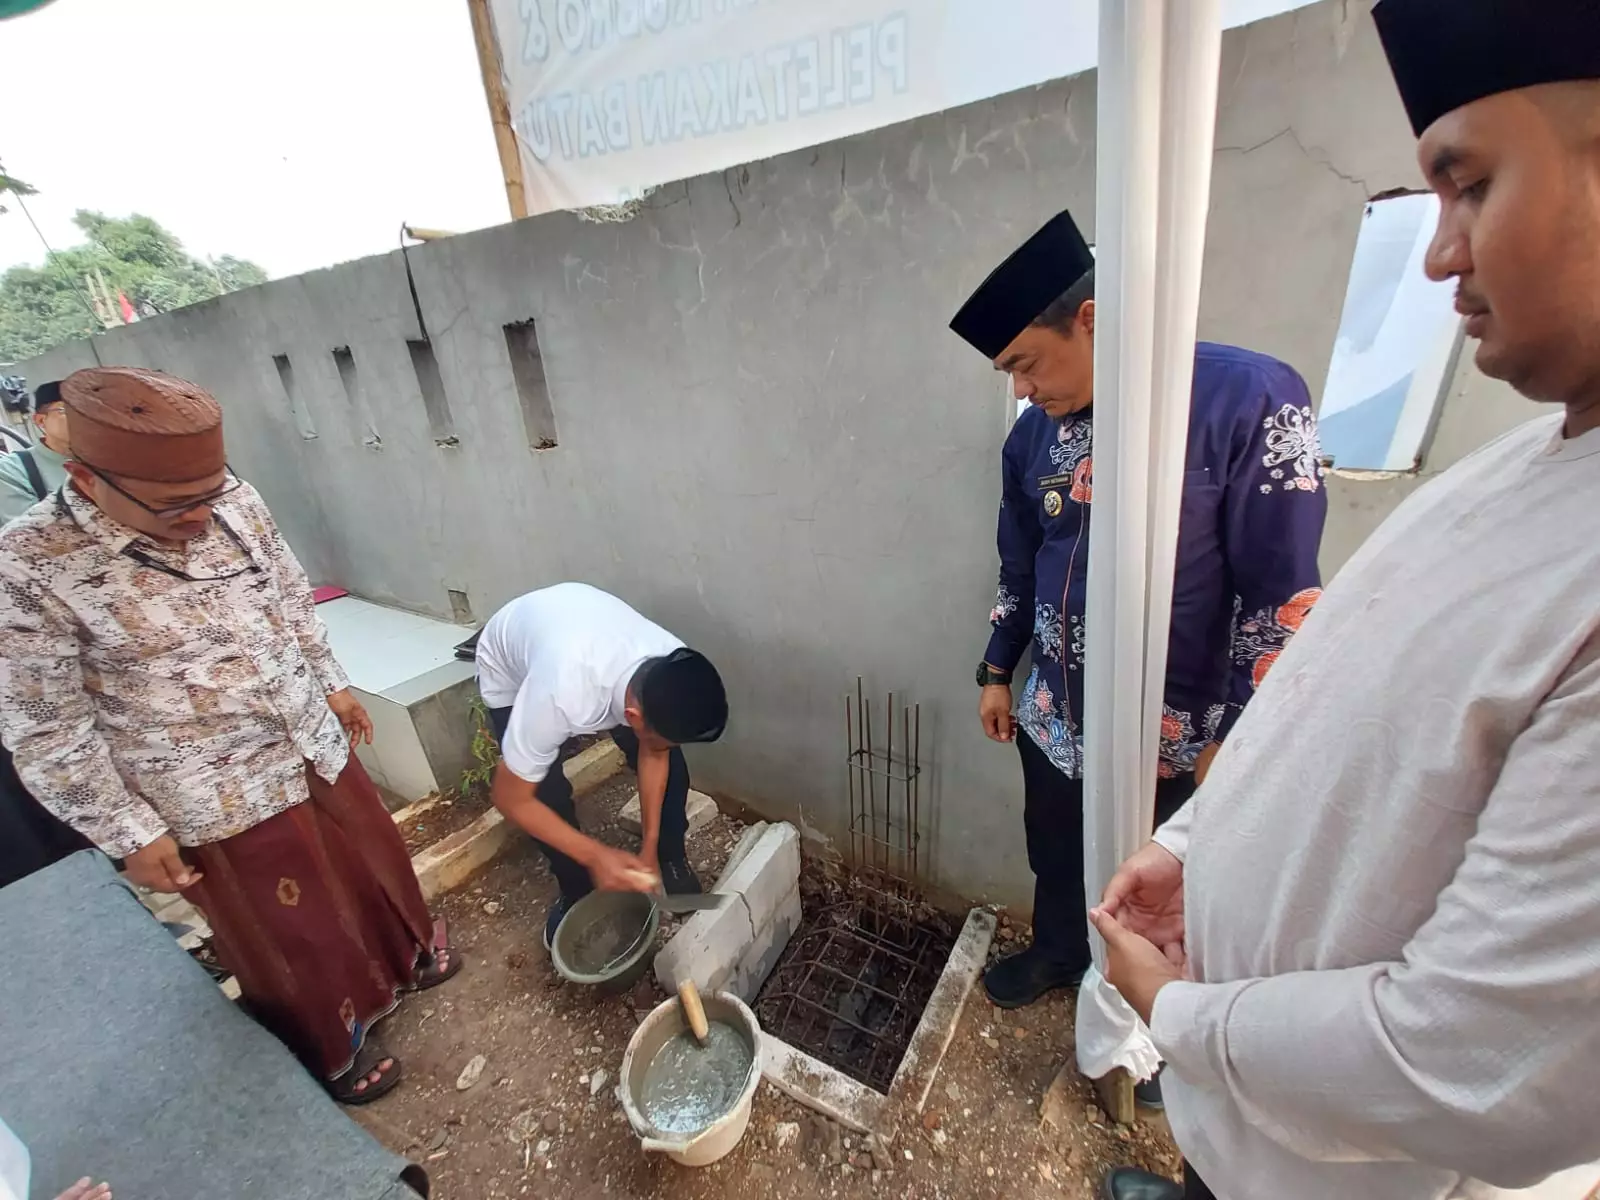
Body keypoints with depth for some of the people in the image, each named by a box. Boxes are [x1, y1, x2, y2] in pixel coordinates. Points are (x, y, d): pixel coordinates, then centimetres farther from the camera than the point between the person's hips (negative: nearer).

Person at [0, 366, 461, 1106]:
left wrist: (332, 684, 12)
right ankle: (333, 1049, 46)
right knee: (289, 938, 17)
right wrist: (130, 834, -10)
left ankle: (408, 954, 55)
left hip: (315, 746, 5)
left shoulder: (233, 502, -9)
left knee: (372, 859, 25)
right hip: (219, 800, -4)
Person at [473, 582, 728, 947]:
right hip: (510, 672, -3)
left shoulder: (675, 670, -32)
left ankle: (670, 863, 20)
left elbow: (654, 756, -12)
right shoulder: (560, 698, -46)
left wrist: (649, 846, -11)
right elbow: (510, 798, -28)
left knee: (670, 765, -6)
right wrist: (595, 856, -28)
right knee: (547, 794, -13)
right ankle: (577, 892, 17)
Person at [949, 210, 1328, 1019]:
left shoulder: (1250, 398, -18)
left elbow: (1283, 593, -16)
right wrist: (996, 673, 13)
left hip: (1175, 734, -4)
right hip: (1053, 717, 5)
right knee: (1055, 858, 25)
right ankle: (1058, 953, 55)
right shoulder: (1034, 435, -1)